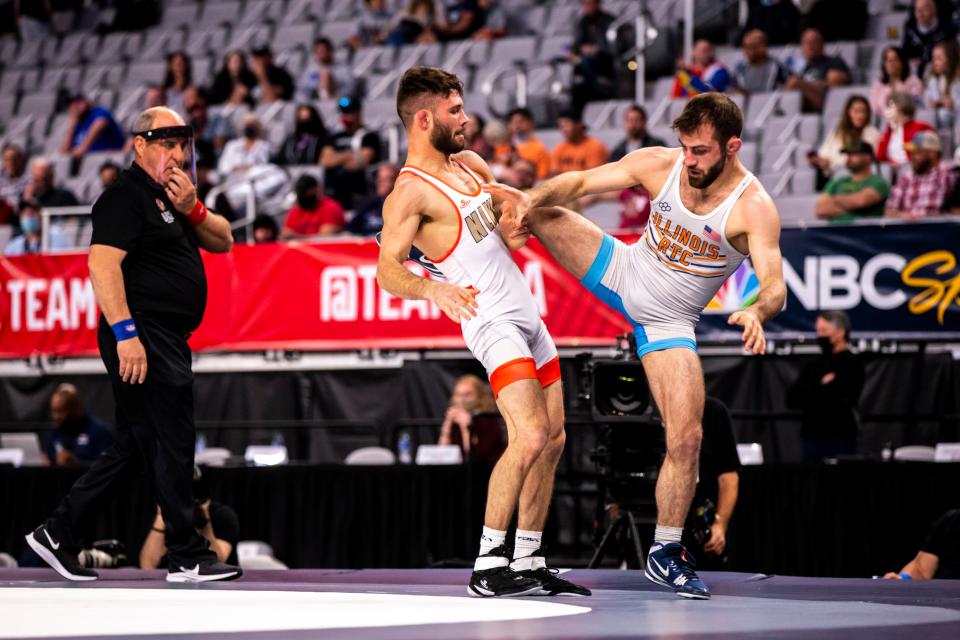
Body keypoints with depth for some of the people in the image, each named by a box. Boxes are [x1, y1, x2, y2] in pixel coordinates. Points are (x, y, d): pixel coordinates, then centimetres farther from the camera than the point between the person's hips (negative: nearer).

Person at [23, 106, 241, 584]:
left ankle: (58, 533, 18)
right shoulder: (126, 196, -11)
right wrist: (125, 332, -28)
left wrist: (193, 209, -1)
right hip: (143, 340, -10)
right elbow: (102, 263, -21)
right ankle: (187, 557, 1)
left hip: (167, 343, 10)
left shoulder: (171, 195, 20)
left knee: (131, 449, 13)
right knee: (171, 445, -6)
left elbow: (223, 241, 19)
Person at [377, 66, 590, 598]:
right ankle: (487, 565, -15)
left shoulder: (468, 165, 13)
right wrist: (432, 289, -43)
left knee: (552, 441, 8)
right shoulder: (410, 192, -13)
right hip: (492, 322, -9)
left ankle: (528, 561, 15)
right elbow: (387, 270, -24)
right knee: (530, 438, -21)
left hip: (528, 314, 9)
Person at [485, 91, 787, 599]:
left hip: (668, 323, -2)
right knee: (533, 215, -9)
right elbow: (580, 182, -7)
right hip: (620, 270, 2)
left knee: (685, 438, -11)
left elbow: (774, 285, -34)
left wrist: (756, 312, -57)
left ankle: (666, 555, 6)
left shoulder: (753, 207, -25)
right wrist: (531, 199, -27)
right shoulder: (659, 165, -15)